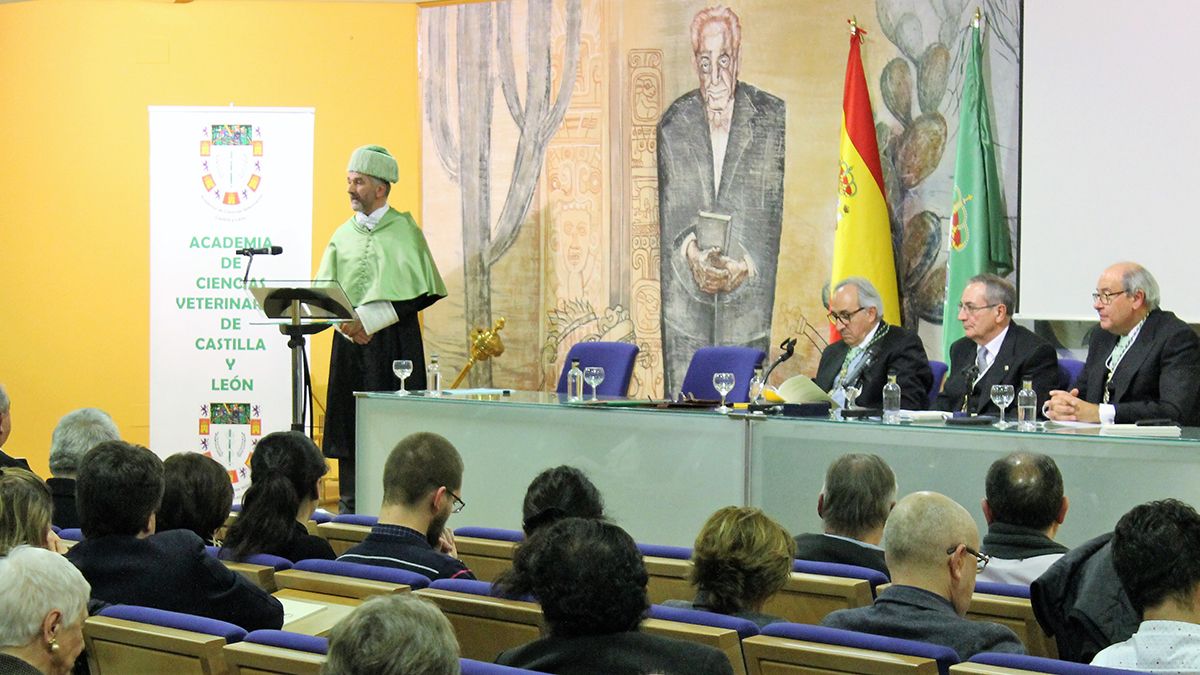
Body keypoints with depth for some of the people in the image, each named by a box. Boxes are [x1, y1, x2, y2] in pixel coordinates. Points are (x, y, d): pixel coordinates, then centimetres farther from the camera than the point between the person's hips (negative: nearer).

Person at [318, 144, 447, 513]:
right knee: (348, 425, 2)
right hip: (350, 341, 4)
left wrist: (371, 320, -13)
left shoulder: (404, 230, -1)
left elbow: (421, 292, -7)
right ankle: (350, 508, 6)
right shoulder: (343, 235, 13)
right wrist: (347, 323, -9)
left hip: (393, 342, -4)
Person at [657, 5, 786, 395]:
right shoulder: (673, 125, 8)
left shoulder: (773, 120, 0)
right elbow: (668, 217, 9)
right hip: (686, 301, 2)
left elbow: (779, 214, -1)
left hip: (751, 300, -2)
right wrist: (691, 256, -10)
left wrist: (747, 267, -14)